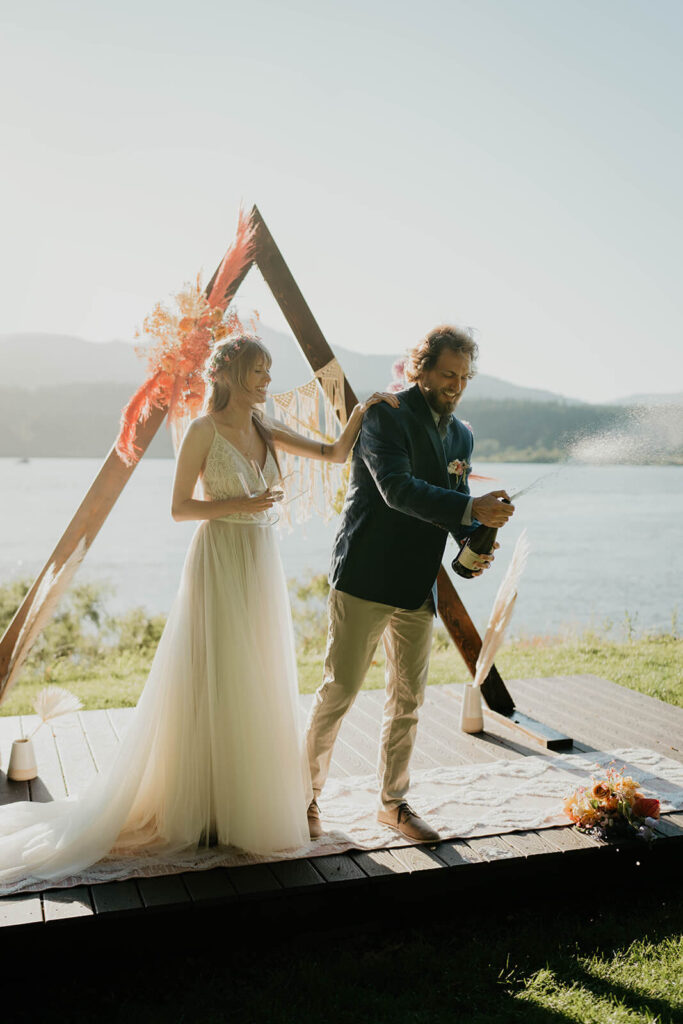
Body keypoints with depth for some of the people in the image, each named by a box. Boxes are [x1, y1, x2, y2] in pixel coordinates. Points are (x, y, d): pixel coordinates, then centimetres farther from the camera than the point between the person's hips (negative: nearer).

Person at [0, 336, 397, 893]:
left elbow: (336, 453, 10)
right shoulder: (204, 430, -7)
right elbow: (179, 507, -7)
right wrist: (237, 505, -18)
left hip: (262, 565, 7)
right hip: (219, 561, -7)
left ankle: (249, 799, 24)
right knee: (214, 685, -1)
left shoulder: (266, 432, 10)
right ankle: (204, 809, 11)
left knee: (260, 684, 11)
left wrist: (359, 413, -5)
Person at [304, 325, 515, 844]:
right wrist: (471, 509, -31)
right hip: (366, 580, -6)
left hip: (420, 587, 7)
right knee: (339, 690, -1)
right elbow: (398, 488, -23)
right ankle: (308, 795, 17)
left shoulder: (462, 434, 14)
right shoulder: (386, 416, -9)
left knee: (408, 700, 12)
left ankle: (394, 801, 28)